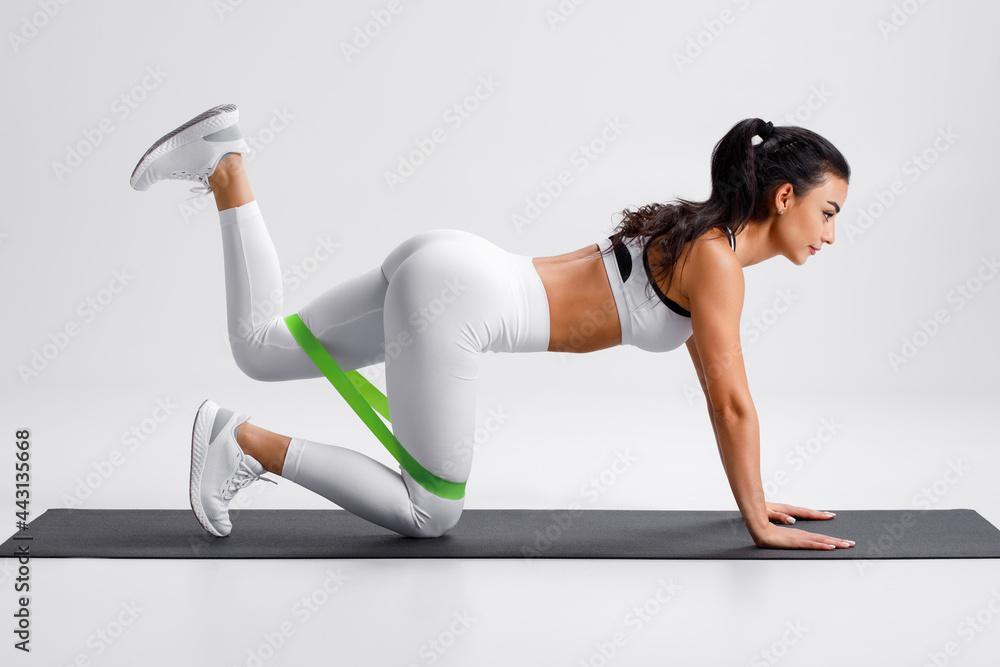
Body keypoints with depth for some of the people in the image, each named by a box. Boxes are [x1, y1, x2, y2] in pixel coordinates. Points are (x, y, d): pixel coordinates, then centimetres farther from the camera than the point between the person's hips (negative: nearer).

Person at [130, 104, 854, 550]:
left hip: (446, 268, 9)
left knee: (260, 350, 20)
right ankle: (249, 443, -1)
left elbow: (717, 396, 22)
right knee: (431, 516, 2)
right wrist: (758, 521, -2)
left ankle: (224, 164, 11)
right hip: (453, 297, -9)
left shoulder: (701, 240, 17)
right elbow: (734, 403, -12)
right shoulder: (717, 261, -11)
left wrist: (755, 497, 23)